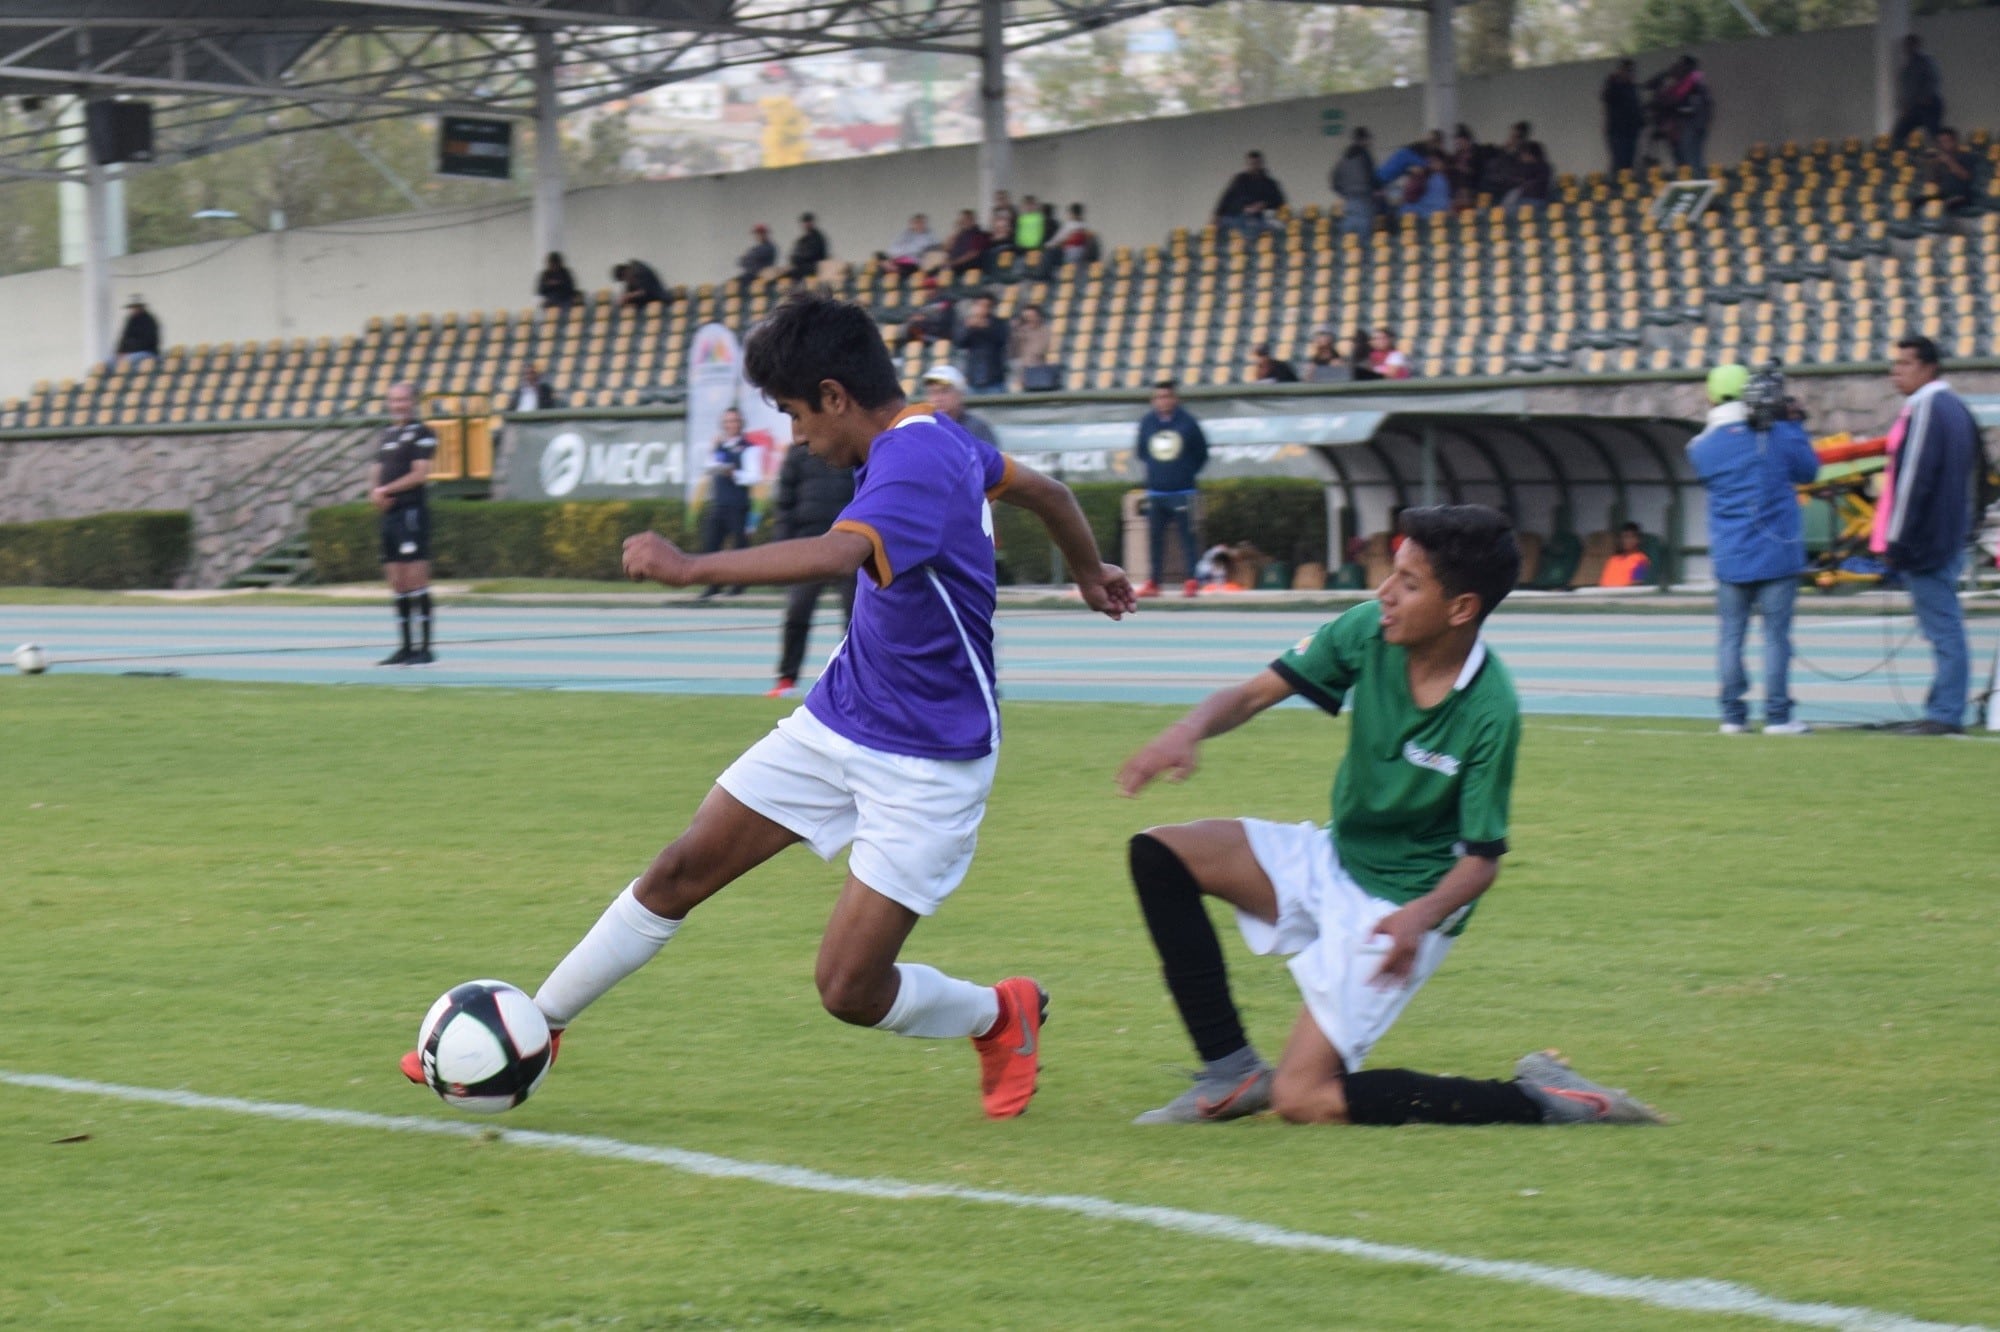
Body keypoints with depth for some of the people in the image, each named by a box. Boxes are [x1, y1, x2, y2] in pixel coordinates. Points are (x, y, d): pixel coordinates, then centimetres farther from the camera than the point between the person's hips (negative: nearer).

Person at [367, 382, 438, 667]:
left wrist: (386, 490, -13)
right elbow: (376, 472, 18)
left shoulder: (422, 434, -3)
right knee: (397, 584, 8)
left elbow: (420, 473, -13)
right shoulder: (385, 435, 20)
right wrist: (375, 493, -3)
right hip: (389, 513, 8)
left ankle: (424, 648, -9)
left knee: (415, 581, -10)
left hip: (412, 512, -8)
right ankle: (407, 646, 14)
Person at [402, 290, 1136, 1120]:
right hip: (838, 719, 9)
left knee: (849, 989, -8)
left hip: (926, 765, -9)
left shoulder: (916, 466, -26)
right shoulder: (936, 441, 3)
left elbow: (833, 555, -47)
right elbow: (1042, 490, 22)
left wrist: (693, 568, -51)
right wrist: (1088, 571, 40)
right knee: (682, 871, 5)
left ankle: (1004, 1018, 21)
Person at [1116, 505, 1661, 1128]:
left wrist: (1422, 915, -38)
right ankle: (1233, 1072, -1)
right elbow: (1256, 692, -6)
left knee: (1303, 1098, -16)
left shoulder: (1490, 712, -25)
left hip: (1399, 907, -7)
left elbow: (1481, 859, -18)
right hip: (1331, 860, 7)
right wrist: (1188, 730, -28)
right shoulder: (1367, 632, -12)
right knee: (1159, 854, -7)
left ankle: (1539, 1100, -8)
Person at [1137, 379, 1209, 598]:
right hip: (1155, 492, 4)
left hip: (1182, 491, -4)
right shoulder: (1147, 422, 4)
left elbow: (1201, 453, 5)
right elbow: (1142, 452, 17)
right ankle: (1153, 582, 11)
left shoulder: (1187, 422, -4)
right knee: (1154, 537, 6)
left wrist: (1189, 474, 4)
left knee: (1187, 535, -4)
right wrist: (1156, 471, 10)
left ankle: (1192, 581, 0)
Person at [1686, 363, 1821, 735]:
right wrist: (1793, 424, 13)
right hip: (1776, 554, -2)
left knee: (1730, 635, 8)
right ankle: (1777, 715, -2)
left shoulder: (1702, 448, -1)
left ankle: (1732, 715, 5)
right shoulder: (1775, 435, -6)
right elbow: (1808, 470, 6)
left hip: (1729, 559, 2)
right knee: (1776, 635, 0)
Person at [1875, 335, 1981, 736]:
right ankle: (1944, 710, 13)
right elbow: (1975, 470, 22)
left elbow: (1914, 477, -19)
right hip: (1950, 536, 10)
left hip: (1925, 537, -10)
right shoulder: (1957, 407, 16)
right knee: (1946, 627, 11)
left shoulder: (1925, 408, -15)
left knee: (1943, 628, -10)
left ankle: (1945, 714, -10)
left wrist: (1897, 539, -17)